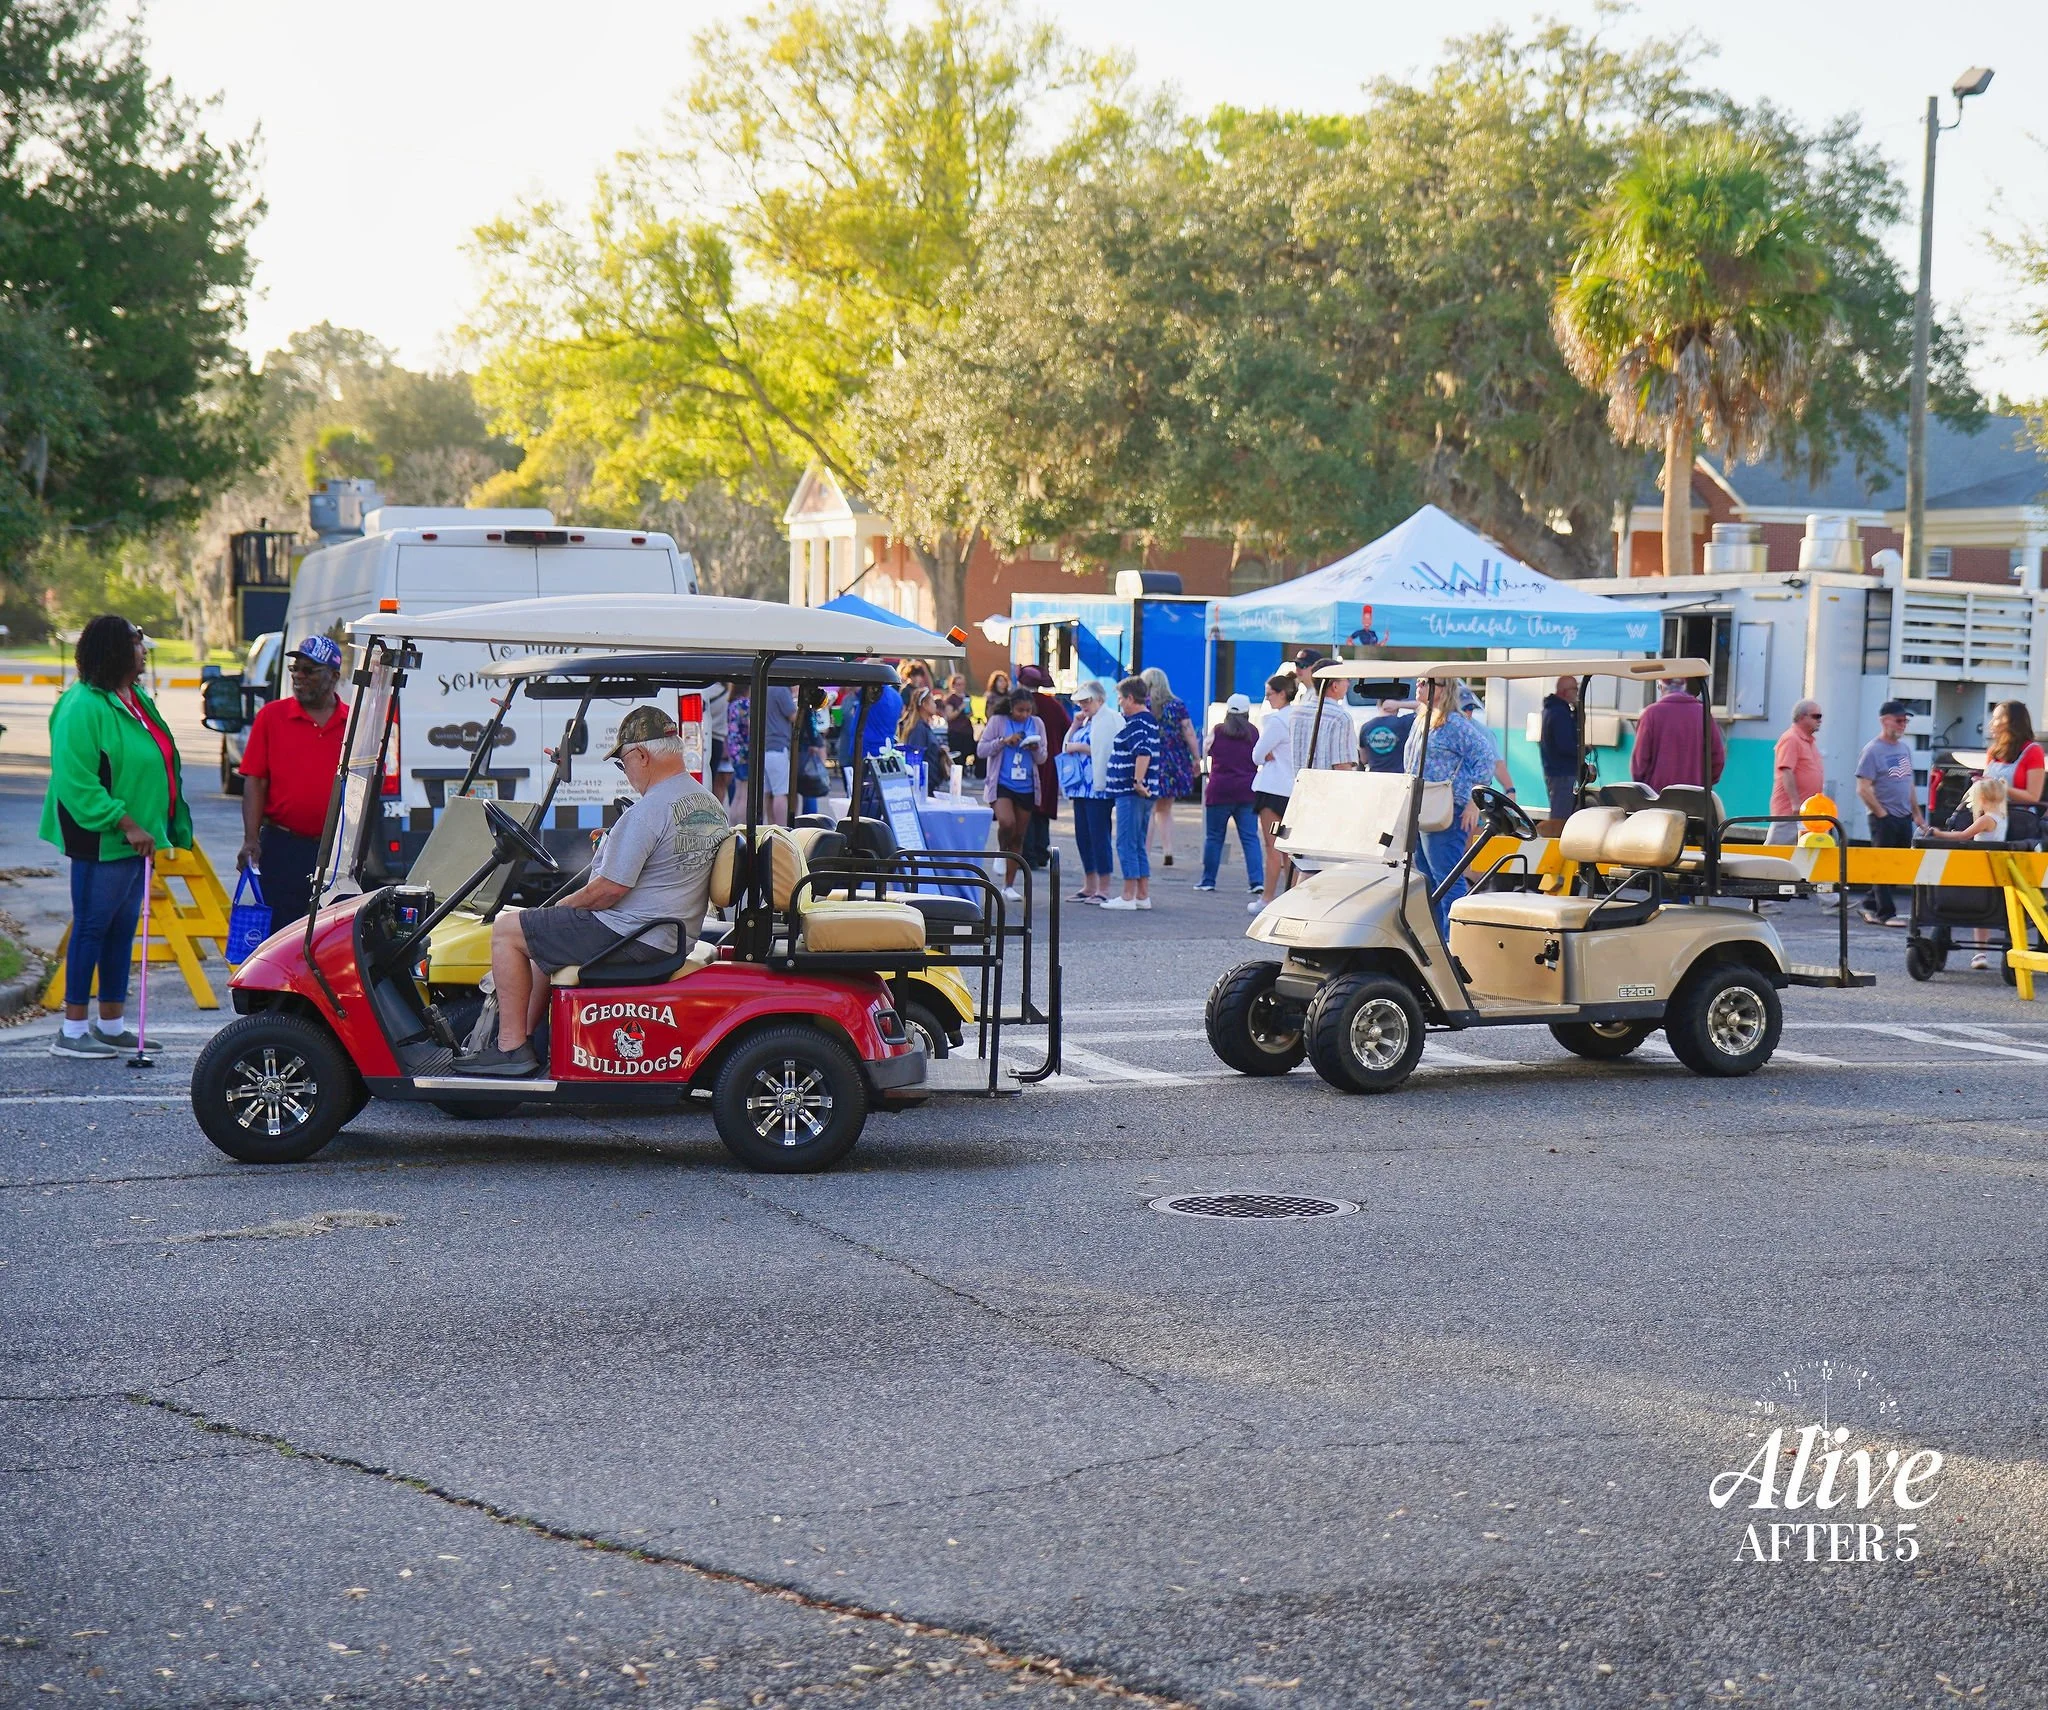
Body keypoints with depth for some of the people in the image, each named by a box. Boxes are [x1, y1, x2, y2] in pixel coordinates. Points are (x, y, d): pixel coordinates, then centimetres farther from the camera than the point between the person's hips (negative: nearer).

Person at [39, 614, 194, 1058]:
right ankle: (72, 1030, 1)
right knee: (92, 927, -4)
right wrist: (126, 824, -22)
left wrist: (151, 828, 17)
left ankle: (112, 1025, 20)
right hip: (101, 841, -9)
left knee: (122, 930, 13)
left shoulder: (135, 699, 13)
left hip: (135, 837, 9)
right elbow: (77, 783, -21)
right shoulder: (84, 706, -17)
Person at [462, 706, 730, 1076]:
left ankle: (512, 1047, 2)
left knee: (506, 930, 1)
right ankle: (525, 1037, 28)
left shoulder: (646, 812, -22)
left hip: (631, 939, -10)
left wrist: (561, 905, -3)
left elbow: (609, 889, -21)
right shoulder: (709, 805, 8)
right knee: (543, 936, 28)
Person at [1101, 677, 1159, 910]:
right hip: (1144, 793, 10)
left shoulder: (1136, 723, -15)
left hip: (1131, 793, -10)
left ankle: (1128, 896, -3)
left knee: (1127, 844, -5)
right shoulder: (1150, 720, 16)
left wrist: (1137, 782, -26)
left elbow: (1143, 752, -29)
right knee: (1138, 845, 14)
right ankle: (1143, 895, 16)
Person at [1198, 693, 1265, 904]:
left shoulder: (1217, 732, -2)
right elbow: (1259, 759, 8)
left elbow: (1207, 750, 14)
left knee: (1214, 837, 8)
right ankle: (1257, 882, -9)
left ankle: (1208, 880, 10)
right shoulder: (1253, 732, 0)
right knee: (1250, 838, 1)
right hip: (1247, 792, 1)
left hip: (1219, 791, -1)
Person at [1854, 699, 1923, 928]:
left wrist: (1917, 812, 15)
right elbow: (1863, 788, -14)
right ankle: (1885, 913, 2)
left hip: (1904, 817, 8)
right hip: (1885, 818, -8)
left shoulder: (1904, 748, 13)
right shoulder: (1873, 750, -10)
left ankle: (1871, 905, 20)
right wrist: (1881, 813, -14)